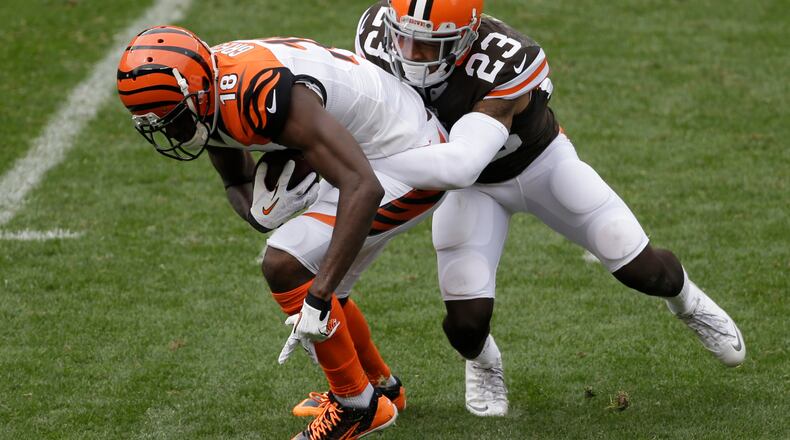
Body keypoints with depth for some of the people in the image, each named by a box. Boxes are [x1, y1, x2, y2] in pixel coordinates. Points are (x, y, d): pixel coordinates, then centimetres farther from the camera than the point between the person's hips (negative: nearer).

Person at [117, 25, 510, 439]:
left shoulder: (266, 97, -35)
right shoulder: (206, 97, -5)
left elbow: (364, 189, -39)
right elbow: (236, 182, 13)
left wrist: (318, 299, -38)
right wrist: (257, 210, -13)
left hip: (407, 164, -9)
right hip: (368, 155, 9)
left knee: (285, 267, -16)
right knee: (313, 280, 17)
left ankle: (356, 406, -1)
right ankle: (382, 386, 40)